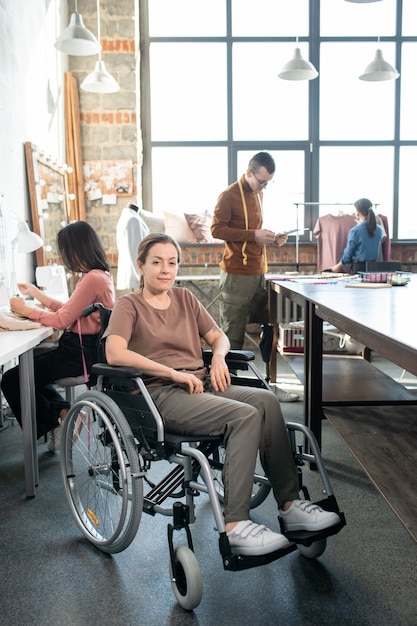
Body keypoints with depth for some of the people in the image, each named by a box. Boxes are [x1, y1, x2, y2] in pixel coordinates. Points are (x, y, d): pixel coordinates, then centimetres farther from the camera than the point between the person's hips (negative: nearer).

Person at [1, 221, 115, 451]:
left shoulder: (92, 279, -22)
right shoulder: (100, 275, 9)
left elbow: (62, 320, -18)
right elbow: (70, 310, 15)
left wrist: (25, 310, -5)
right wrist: (37, 294, 20)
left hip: (82, 353, -11)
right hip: (83, 347, 11)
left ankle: (55, 422, 9)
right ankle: (63, 412, 12)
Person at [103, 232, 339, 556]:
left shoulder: (185, 298, 21)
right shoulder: (129, 305, 3)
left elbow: (219, 337, 23)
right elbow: (115, 353, -15)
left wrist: (218, 356, -2)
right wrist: (174, 373, -19)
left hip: (201, 385, 6)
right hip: (161, 394, -6)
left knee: (266, 400, -22)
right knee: (245, 415, -29)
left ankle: (290, 503, -16)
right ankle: (234, 525, -27)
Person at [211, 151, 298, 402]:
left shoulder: (258, 193, 18)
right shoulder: (230, 195, -7)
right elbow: (217, 229, -14)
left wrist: (271, 238, 8)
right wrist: (254, 235, -19)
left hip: (259, 273, 8)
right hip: (237, 275, -8)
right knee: (233, 337, -1)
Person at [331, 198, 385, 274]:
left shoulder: (354, 231, -14)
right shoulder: (379, 229, 2)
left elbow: (349, 252, -5)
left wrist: (339, 266, 11)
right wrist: (361, 223, 39)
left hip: (359, 268, -5)